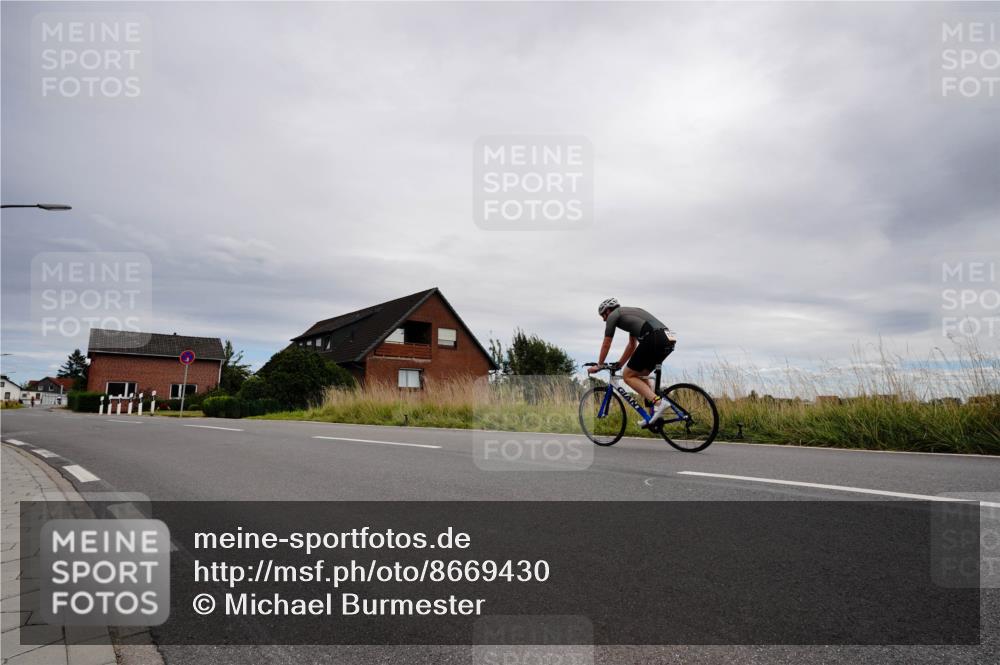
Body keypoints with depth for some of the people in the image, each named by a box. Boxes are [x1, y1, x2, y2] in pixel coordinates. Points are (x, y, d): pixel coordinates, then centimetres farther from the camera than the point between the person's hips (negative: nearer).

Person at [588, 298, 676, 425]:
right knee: (640, 375, 22)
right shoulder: (630, 313, 36)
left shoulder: (613, 315, 12)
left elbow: (606, 344, 17)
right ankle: (655, 414, 13)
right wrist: (619, 365, 47)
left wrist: (599, 365, 30)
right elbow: (632, 345, 41)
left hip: (654, 339, -8)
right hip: (669, 340, 9)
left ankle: (658, 402, -14)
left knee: (628, 375, 2)